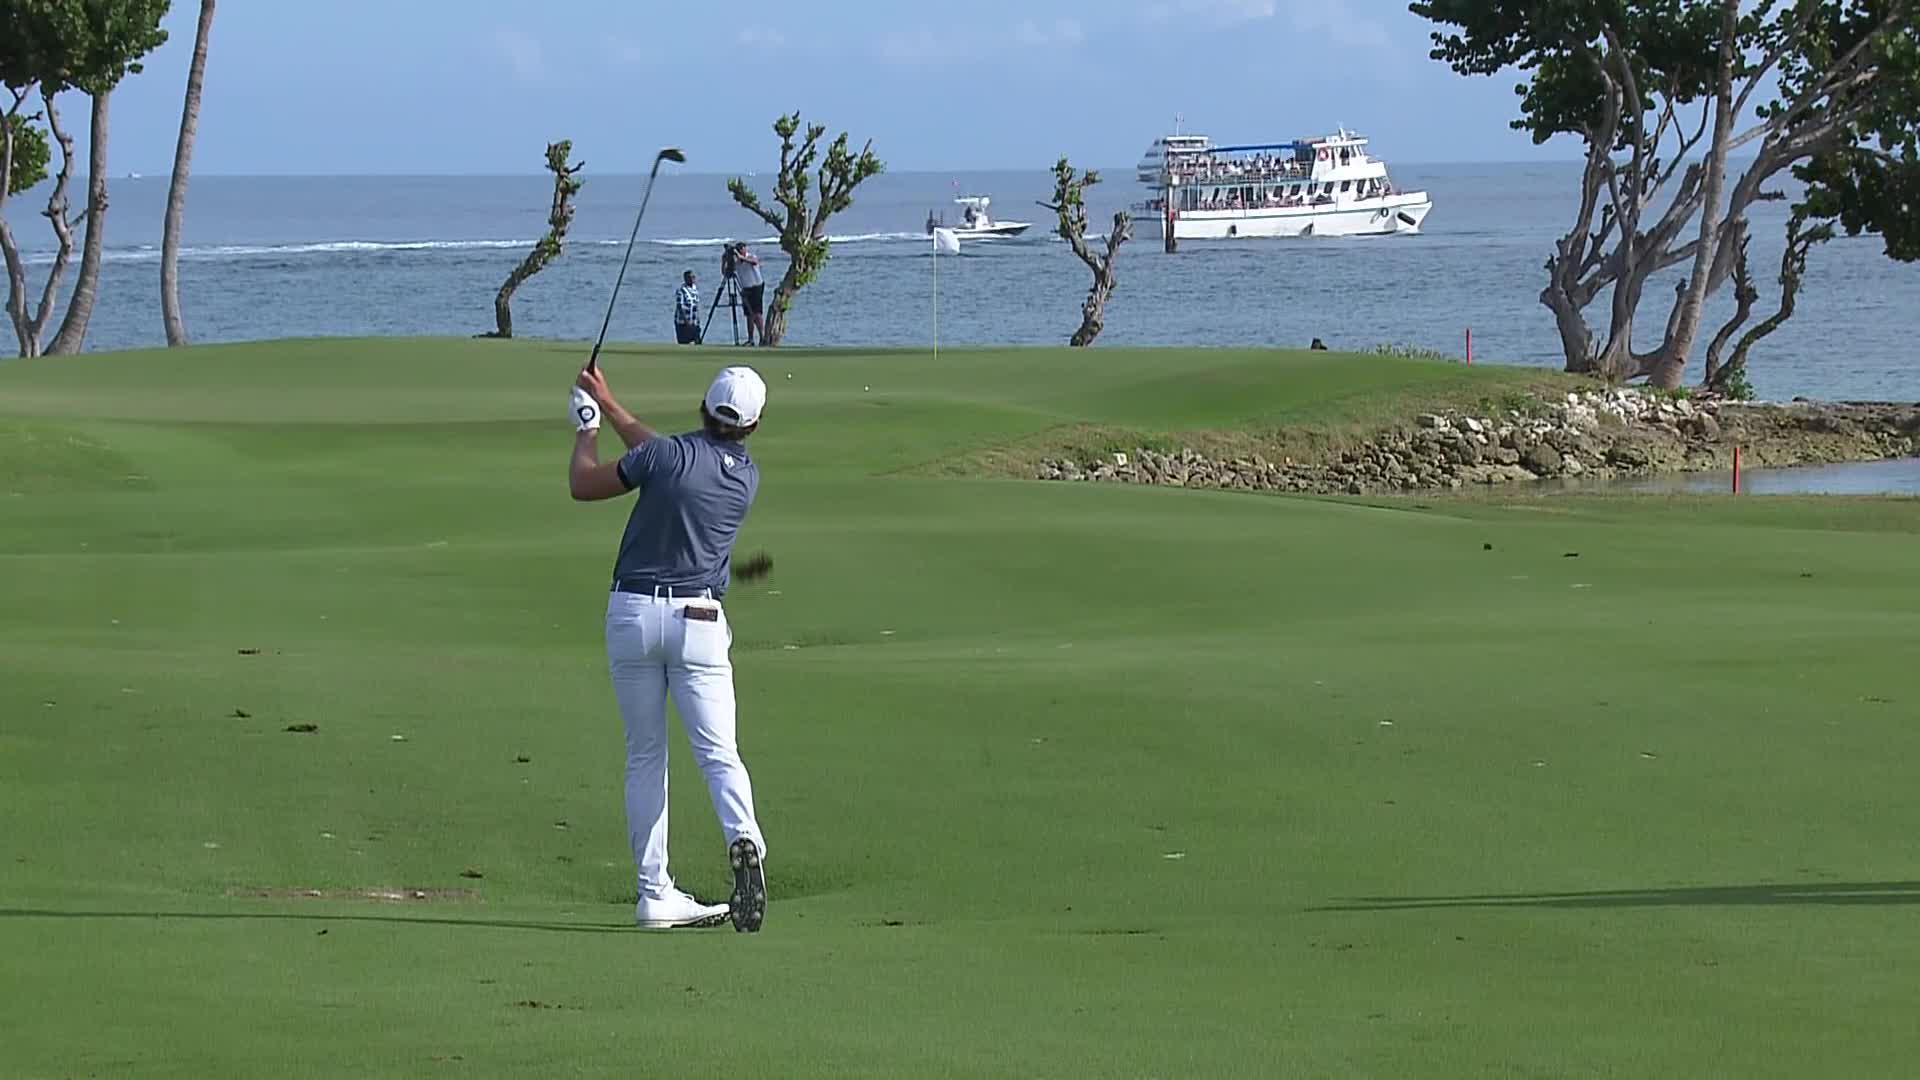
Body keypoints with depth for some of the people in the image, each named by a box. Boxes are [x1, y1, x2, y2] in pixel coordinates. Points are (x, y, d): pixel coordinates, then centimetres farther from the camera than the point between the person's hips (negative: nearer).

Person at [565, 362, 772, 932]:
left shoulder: (668, 454, -9)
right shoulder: (747, 477, 6)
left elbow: (582, 484, 3)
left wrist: (588, 425, 20)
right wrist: (608, 404, 31)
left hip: (631, 613, -1)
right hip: (698, 620, 1)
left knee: (644, 757, 8)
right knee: (719, 752, -4)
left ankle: (654, 892, 6)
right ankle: (744, 839, -34)